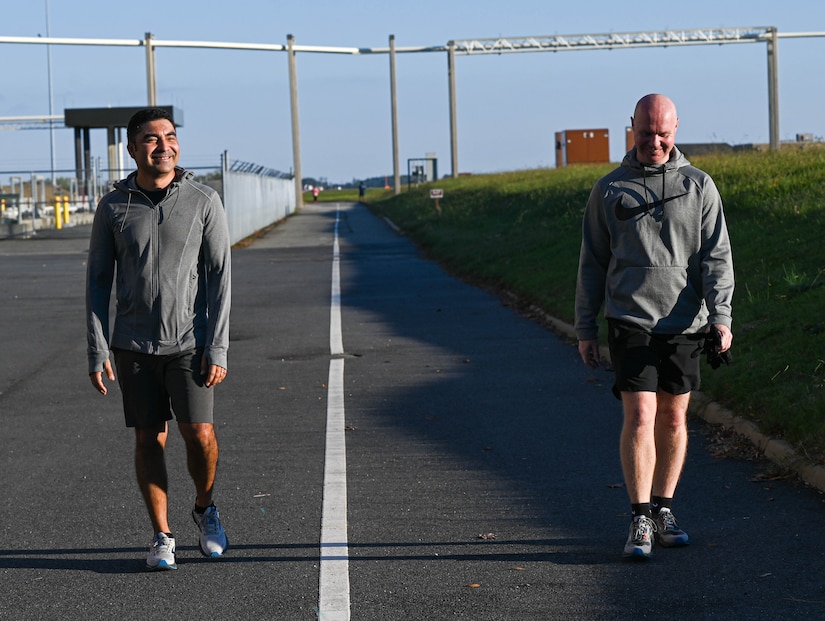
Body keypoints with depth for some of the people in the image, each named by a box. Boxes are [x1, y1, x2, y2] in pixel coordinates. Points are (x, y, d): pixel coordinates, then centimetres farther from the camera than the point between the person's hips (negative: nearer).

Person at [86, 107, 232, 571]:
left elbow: (219, 277, -3)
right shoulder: (114, 207, 1)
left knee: (199, 433, -12)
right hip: (134, 344, 2)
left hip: (190, 341, -1)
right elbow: (98, 280, 5)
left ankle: (205, 507, 17)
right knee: (150, 439, 3)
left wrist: (218, 349, -10)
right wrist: (97, 350, -1)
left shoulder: (204, 202, -3)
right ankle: (162, 536, 15)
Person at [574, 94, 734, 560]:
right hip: (630, 319, -1)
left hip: (684, 323, 2)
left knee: (674, 418, 8)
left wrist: (720, 315, -9)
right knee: (640, 415, -11)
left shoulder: (699, 186, 6)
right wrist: (586, 328, 9)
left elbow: (717, 256, 3)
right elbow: (592, 263, 11)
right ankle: (640, 521, -7)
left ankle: (664, 511, 21)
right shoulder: (610, 189, 6)